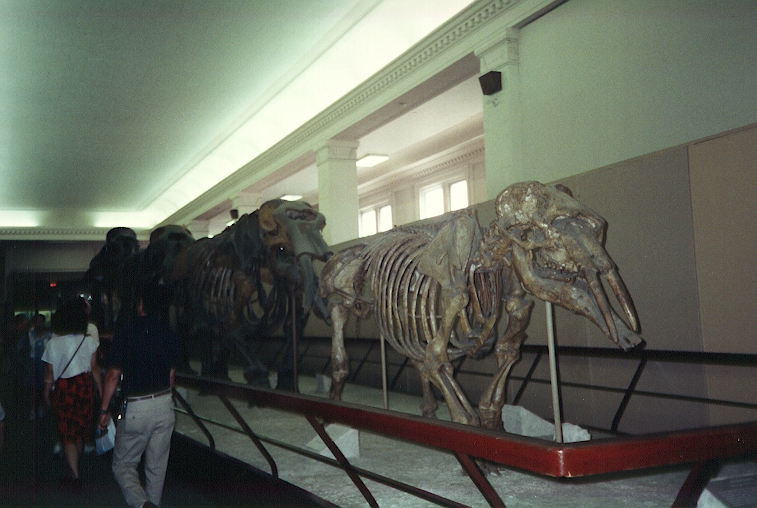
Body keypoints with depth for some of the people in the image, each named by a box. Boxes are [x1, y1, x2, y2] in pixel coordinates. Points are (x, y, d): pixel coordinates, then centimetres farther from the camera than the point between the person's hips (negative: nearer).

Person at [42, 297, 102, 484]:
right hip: (85, 385, 2)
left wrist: (46, 393, 11)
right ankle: (75, 465, 35)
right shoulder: (89, 341, -4)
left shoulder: (53, 344, -7)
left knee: (68, 432, 5)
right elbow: (94, 369, -3)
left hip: (64, 388, -2)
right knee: (81, 427, 18)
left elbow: (50, 374, -3)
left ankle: (74, 471, -3)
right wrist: (101, 391, 4)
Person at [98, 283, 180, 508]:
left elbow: (113, 375, -10)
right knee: (157, 466, 15)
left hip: (136, 409, -4)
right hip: (164, 406, 4)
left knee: (123, 465, 8)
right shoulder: (169, 334, 1)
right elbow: (171, 374, 9)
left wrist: (104, 410, 0)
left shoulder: (125, 332, -11)